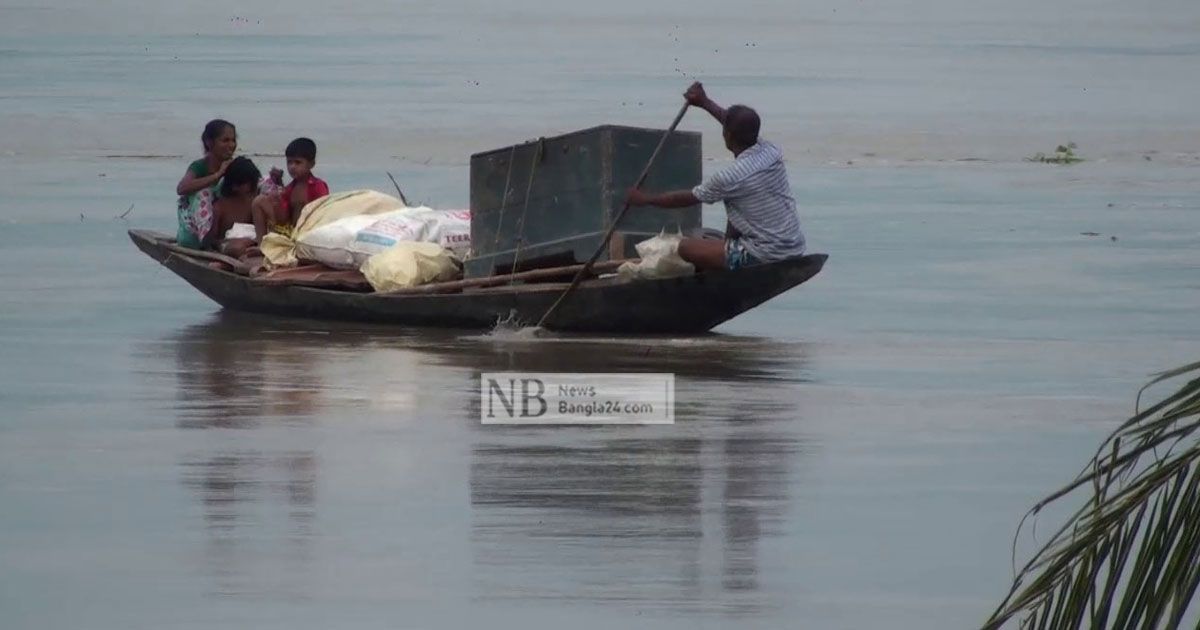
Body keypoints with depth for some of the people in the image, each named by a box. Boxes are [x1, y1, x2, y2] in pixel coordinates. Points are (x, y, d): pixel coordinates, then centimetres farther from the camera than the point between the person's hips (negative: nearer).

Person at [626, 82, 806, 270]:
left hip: (765, 258, -8)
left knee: (685, 248, 0)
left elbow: (687, 198, -3)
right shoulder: (771, 152, -1)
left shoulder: (730, 178, -19)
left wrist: (645, 199, 13)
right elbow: (742, 127, 21)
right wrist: (705, 103, 30)